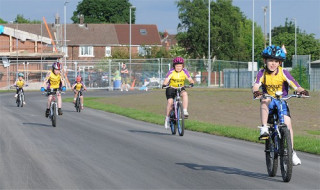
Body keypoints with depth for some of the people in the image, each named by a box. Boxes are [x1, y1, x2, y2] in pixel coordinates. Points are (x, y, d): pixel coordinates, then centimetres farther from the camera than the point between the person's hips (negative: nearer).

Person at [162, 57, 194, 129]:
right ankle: (167, 118, -4)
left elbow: (190, 79, -21)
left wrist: (191, 83, -44)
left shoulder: (184, 71, -12)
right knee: (170, 101, -20)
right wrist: (164, 84, -50)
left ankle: (185, 111, -28)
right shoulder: (171, 72, -17)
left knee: (185, 93, -31)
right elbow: (166, 80, -28)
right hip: (171, 88, -1)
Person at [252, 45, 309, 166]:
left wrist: (301, 91, -43)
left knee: (287, 124, -13)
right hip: (269, 102, 0)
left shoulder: (283, 73, -14)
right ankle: (264, 128, -34)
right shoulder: (262, 73, -12)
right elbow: (256, 85, -27)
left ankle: (292, 152, 0)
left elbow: (296, 86, -21)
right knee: (265, 101, -36)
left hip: (282, 101, 0)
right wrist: (256, 92, -51)